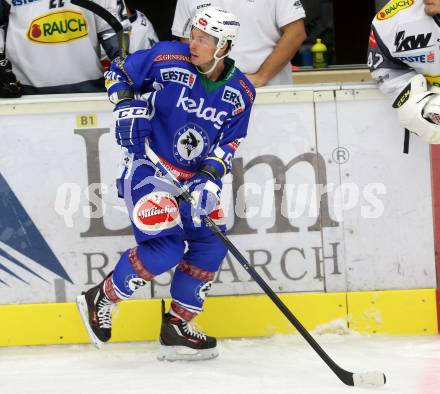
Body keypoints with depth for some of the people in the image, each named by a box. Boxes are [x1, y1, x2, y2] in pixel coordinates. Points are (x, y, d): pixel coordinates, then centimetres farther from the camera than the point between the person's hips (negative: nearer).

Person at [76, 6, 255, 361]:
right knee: (167, 245, -19)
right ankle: (101, 299, -1)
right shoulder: (168, 59, -14)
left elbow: (229, 143, -2)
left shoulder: (241, 93, -5)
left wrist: (210, 179, -18)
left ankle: (177, 328, 13)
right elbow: (117, 73, -2)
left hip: (194, 176, 6)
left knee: (211, 245, 1)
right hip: (148, 167, -6)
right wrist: (127, 107, -20)